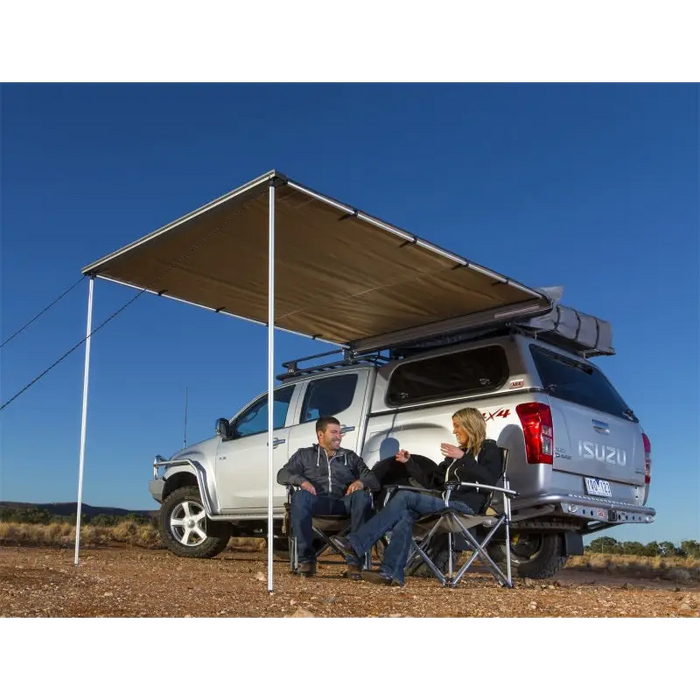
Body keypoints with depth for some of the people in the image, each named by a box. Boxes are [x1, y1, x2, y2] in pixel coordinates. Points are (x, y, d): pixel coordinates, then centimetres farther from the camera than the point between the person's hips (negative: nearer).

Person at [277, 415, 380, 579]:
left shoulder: (350, 456, 27)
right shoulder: (304, 454, 23)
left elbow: (374, 481, 16)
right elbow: (282, 474, 9)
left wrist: (361, 482, -9)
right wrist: (301, 480, -13)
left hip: (343, 502, 1)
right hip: (317, 501, -1)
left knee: (362, 496, -33)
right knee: (300, 496, -35)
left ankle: (356, 560, -34)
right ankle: (307, 559, -29)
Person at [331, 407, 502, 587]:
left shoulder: (489, 449, 7)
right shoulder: (457, 452, 28)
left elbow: (490, 480, -13)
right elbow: (431, 481, 26)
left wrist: (463, 458, -21)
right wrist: (409, 462, 16)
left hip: (464, 506, -7)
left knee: (405, 497, -23)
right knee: (405, 515, -24)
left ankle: (355, 544, -27)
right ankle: (392, 573, -35)